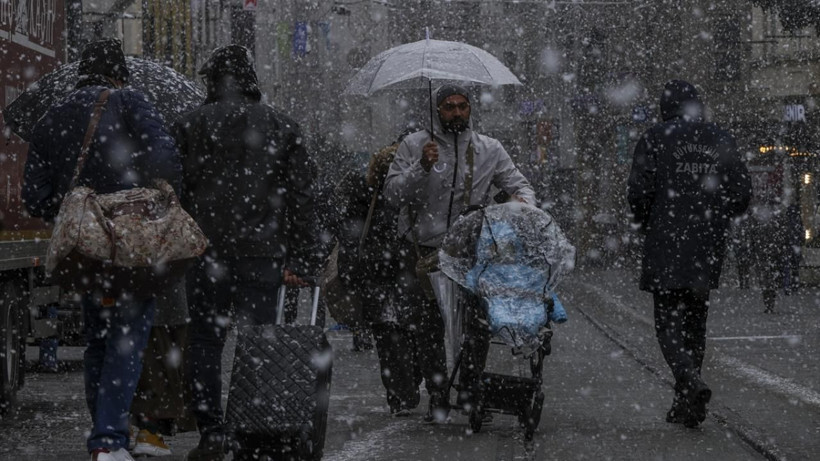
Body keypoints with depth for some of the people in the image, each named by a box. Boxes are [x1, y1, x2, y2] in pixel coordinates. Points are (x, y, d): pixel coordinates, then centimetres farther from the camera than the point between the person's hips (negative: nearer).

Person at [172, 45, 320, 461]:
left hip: (206, 252, -1)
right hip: (262, 254, 1)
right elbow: (301, 197, 4)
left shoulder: (190, 126, 3)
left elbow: (173, 191, -1)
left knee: (205, 342, 5)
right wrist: (301, 260, 5)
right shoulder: (282, 128, 8)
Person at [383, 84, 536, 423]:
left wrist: (525, 202, -12)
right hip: (423, 250, -1)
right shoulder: (414, 146, 2)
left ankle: (471, 391, 11)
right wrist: (421, 168, -20)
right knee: (427, 328, 1)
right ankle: (437, 397, 13)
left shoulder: (489, 149, 8)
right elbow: (392, 194, -4)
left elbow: (518, 185, 11)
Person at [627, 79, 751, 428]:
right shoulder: (721, 141, 8)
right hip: (708, 249, 4)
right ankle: (685, 405, 15)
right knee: (695, 322, 13)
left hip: (666, 246, -4)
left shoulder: (655, 139, -3)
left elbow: (639, 191, -8)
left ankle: (691, 382, -25)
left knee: (668, 321, -1)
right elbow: (742, 193, 6)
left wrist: (646, 224, 10)